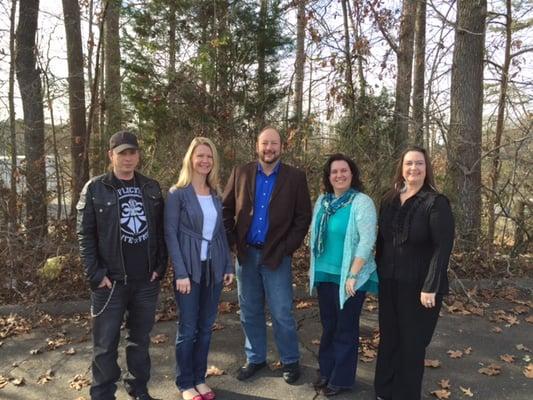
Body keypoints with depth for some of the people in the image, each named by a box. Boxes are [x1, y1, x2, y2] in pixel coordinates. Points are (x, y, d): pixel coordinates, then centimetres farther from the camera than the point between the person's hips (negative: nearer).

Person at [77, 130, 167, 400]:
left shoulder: (151, 188, 7)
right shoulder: (95, 189, -2)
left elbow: (160, 230, 9)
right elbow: (85, 235, -4)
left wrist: (160, 266, 1)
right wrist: (95, 274, -10)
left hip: (147, 280, 3)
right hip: (110, 281, -3)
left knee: (141, 339, 16)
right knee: (105, 344, 6)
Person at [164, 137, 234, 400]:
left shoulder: (215, 193, 9)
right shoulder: (178, 193, -7)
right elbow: (170, 234, -10)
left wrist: (228, 265, 8)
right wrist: (181, 273, -15)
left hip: (214, 267, 5)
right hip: (190, 268, -5)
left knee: (206, 326, 12)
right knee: (188, 328, 5)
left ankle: (200, 378, 28)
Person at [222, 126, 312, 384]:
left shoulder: (296, 177, -2)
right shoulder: (240, 173, 3)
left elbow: (303, 217, -2)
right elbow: (226, 210, 7)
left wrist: (287, 248, -9)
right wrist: (232, 241, -1)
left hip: (277, 256, -2)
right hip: (246, 254, 3)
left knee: (282, 314, 4)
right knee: (250, 312, 13)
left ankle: (290, 361, 25)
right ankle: (255, 358, 31)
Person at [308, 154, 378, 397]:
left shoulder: (362, 202, -13)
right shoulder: (323, 201, 6)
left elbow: (367, 242, -18)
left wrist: (352, 276, -20)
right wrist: (313, 268, 13)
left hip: (348, 278, -5)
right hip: (325, 274, 5)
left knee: (346, 329, 9)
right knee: (328, 326, 17)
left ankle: (342, 379, 26)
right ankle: (326, 371, 35)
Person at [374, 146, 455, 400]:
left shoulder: (436, 203, -11)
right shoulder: (389, 200, 6)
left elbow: (443, 248, -16)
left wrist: (431, 287, -20)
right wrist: (378, 273, 11)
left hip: (418, 286, -5)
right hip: (389, 284, 5)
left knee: (412, 344, 7)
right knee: (388, 339, 14)